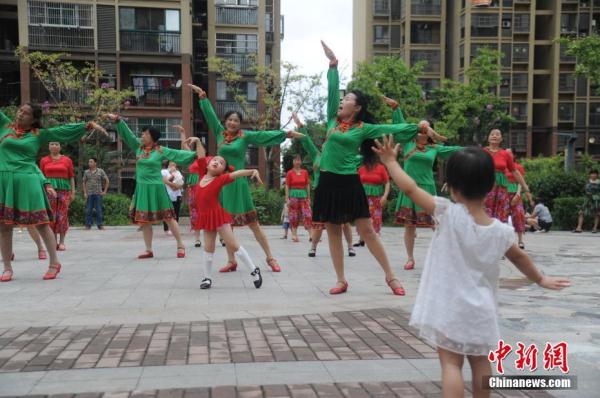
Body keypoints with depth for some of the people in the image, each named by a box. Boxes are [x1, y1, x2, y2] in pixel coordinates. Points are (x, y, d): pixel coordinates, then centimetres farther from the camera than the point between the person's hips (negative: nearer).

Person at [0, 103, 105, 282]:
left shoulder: (39, 134, 7)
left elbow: (64, 130, 4)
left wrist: (88, 125, -1)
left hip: (27, 181, -2)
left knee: (41, 223, -1)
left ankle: (54, 262, 10)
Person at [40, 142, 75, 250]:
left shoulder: (67, 160, 7)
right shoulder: (44, 160, 9)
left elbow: (71, 177, 6)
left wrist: (73, 191, 1)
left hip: (64, 189, -1)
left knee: (62, 216, -3)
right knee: (51, 216, -2)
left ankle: (62, 242, 3)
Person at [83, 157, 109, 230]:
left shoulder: (100, 171, 3)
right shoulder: (86, 172, 8)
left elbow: (107, 181, 7)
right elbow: (84, 182, 13)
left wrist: (105, 191, 2)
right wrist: (85, 192, 4)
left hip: (98, 194, -1)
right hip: (89, 194, 1)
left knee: (99, 210, -1)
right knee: (88, 210, 1)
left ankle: (100, 225, 4)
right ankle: (88, 225, 7)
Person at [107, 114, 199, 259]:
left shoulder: (161, 151, -6)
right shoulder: (138, 147, 9)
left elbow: (178, 154, -8)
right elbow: (127, 134, 11)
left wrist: (195, 154, -15)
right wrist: (118, 120, 3)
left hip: (156, 188, -6)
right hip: (142, 188, 6)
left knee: (168, 217, -1)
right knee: (144, 220, 7)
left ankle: (180, 245, 7)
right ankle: (149, 250, 15)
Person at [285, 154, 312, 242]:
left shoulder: (305, 172, 7)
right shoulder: (290, 173, 0)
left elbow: (307, 185, 10)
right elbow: (287, 186, -2)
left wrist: (308, 197, 7)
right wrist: (287, 199, -8)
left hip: (303, 195, 2)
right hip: (293, 195, -2)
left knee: (307, 215, -7)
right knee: (294, 217, 0)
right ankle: (294, 235, 5)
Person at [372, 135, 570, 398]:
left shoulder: (448, 214, -16)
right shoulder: (502, 231, -2)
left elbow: (410, 188, -15)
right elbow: (520, 258, 15)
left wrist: (390, 162, 1)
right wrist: (541, 280, 33)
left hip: (449, 309, -4)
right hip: (480, 311, 4)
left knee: (451, 364, -2)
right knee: (480, 362, 19)